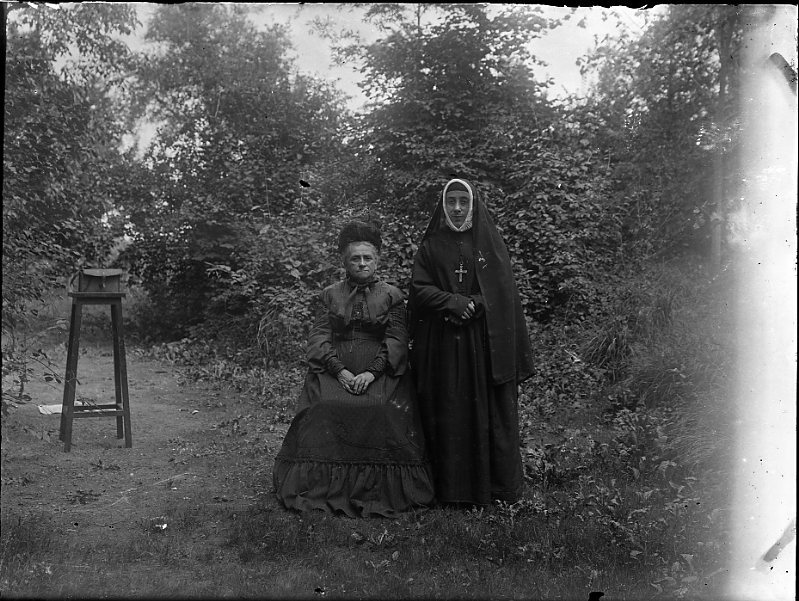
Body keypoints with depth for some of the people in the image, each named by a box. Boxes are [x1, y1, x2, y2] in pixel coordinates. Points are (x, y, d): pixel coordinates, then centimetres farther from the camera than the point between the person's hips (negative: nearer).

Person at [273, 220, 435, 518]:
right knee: (325, 409, -26)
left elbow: (397, 339, 0)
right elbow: (318, 337, 4)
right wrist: (339, 370, -13)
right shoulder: (330, 295, 13)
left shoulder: (391, 295, 10)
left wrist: (372, 372, -15)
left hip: (380, 369, -1)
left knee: (384, 412, -28)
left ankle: (380, 491, -17)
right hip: (335, 368, 1)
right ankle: (324, 486, -16)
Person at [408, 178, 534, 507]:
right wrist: (453, 302, -15)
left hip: (484, 341, 0)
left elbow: (503, 292, 2)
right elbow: (419, 289, 1)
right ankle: (451, 488, 7)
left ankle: (498, 486, 8)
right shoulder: (431, 246, 10)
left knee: (488, 412, -1)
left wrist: (473, 305, -14)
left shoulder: (490, 242, 9)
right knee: (448, 416, 0)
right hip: (442, 344, 1)